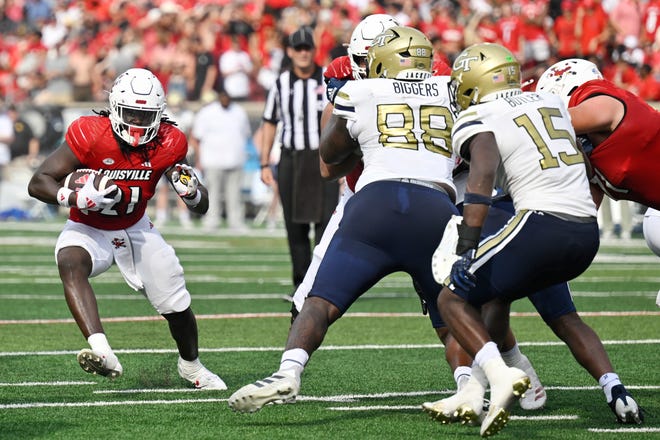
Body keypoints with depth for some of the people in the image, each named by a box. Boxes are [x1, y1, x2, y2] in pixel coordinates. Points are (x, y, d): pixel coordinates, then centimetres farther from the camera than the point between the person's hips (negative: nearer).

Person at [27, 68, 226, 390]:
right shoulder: (90, 135, -25)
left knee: (177, 307, 5)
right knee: (70, 263, -37)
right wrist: (79, 199, -40)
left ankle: (190, 365, 39)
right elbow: (38, 184, -23)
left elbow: (201, 208, -5)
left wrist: (191, 191, -29)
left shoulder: (168, 144, -14)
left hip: (136, 229, 3)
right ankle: (102, 352, -54)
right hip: (88, 229, -3)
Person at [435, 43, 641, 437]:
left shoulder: (477, 120, -1)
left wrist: (468, 240, -23)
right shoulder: (552, 103, 21)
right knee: (499, 289, 27)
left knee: (453, 298, 4)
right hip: (589, 232, 7)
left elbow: (484, 171, -18)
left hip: (543, 224, -7)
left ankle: (500, 375, -21)